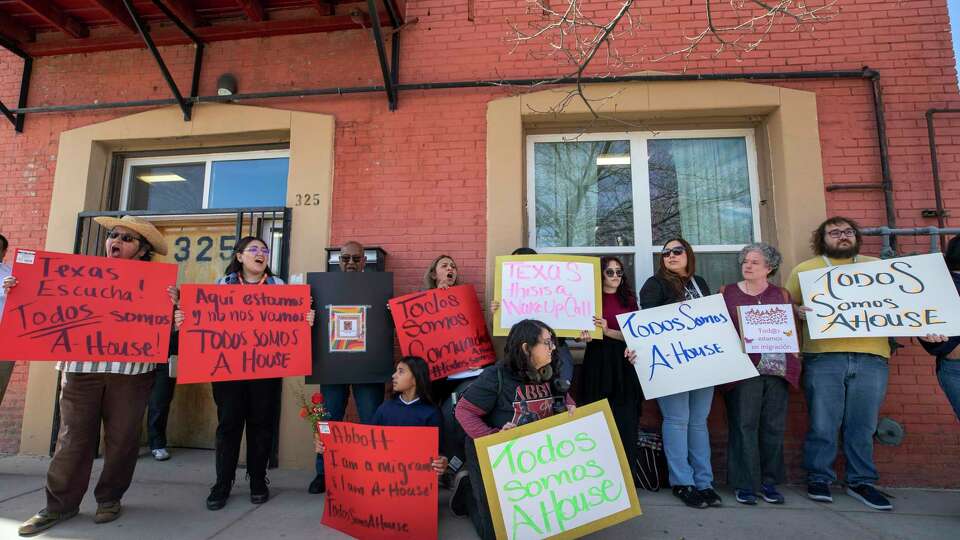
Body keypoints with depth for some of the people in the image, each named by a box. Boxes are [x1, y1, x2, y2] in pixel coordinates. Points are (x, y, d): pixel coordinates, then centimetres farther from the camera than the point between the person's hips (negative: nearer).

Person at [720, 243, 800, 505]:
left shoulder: (781, 294, 11)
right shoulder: (726, 293, 5)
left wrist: (794, 364, 6)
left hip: (777, 369, 2)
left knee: (773, 427, 7)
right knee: (744, 426, -2)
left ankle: (769, 481, 20)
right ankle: (745, 484, 7)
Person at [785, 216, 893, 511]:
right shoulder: (805, 269, 11)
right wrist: (797, 311, -13)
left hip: (872, 357, 3)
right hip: (823, 357, -2)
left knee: (863, 426, 7)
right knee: (823, 425, 0)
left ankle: (861, 482, 22)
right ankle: (818, 479, 14)